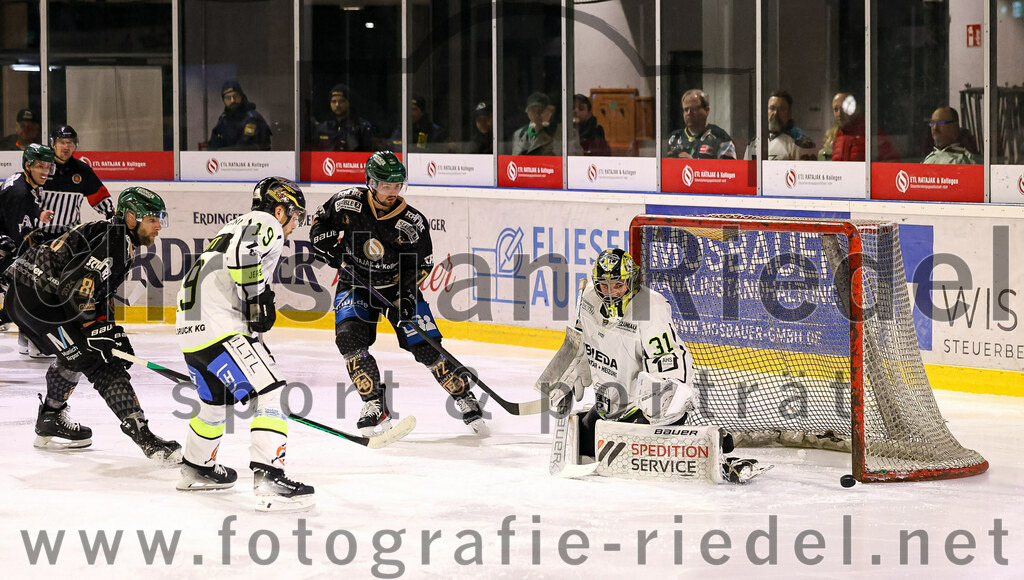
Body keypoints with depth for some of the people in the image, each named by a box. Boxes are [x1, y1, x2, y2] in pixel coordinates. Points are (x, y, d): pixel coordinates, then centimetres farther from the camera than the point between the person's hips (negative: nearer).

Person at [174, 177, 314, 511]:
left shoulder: (238, 227, 28)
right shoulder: (265, 223, -2)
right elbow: (241, 254, -24)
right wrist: (260, 297, -17)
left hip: (190, 327, 10)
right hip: (218, 329, -10)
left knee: (217, 400, 30)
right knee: (268, 393, -15)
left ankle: (196, 469, 48)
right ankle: (269, 480, -28)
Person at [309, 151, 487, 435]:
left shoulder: (412, 222, -16)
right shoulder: (347, 203, -14)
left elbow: (421, 264, -8)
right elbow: (320, 222, 4)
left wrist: (406, 297, -21)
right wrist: (329, 245, -16)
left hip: (397, 286, -1)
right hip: (356, 286, 1)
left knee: (425, 347, -9)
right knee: (349, 337, -22)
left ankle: (464, 398, 8)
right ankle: (375, 406, -12)